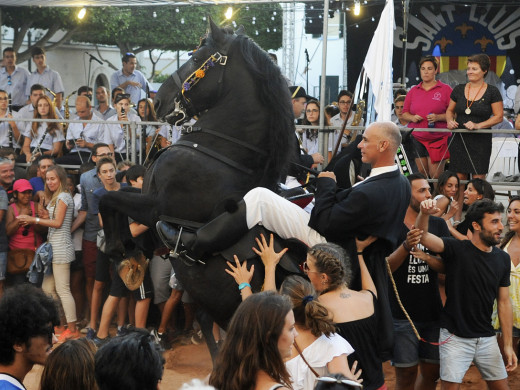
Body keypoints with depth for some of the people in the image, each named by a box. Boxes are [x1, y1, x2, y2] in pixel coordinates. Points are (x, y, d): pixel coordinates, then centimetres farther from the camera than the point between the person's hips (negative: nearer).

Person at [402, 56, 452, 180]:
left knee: (436, 175, -7)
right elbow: (404, 113, 16)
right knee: (421, 174, 3)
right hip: (417, 139, 3)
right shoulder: (413, 91, 14)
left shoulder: (445, 89, 2)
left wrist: (438, 117, -18)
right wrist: (412, 117, -5)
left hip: (438, 139, -3)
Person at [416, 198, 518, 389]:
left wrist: (508, 345, 5)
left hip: (487, 338, 5)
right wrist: (424, 213, -47)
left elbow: (504, 302, 7)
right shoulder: (457, 250, -10)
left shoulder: (503, 259, 4)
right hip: (454, 336, -5)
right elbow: (423, 236, -25)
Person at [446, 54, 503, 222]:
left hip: (480, 140, -3)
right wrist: (450, 121, -3)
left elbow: (498, 116, -2)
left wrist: (478, 125, -14)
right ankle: (457, 217, 10)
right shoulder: (459, 89, 8)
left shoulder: (492, 92, -2)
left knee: (478, 180, -4)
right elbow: (450, 110, 19)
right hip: (459, 139, 3)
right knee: (459, 178, 4)